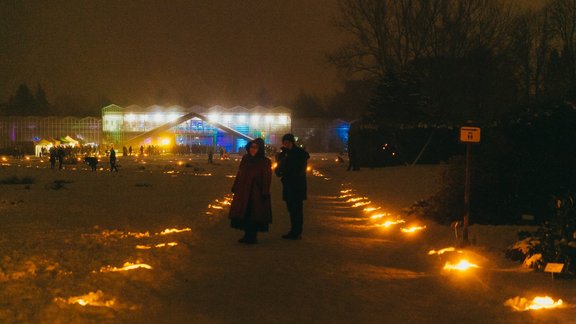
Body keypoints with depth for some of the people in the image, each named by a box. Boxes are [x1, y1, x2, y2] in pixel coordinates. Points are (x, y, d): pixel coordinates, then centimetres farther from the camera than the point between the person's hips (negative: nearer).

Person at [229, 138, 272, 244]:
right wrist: (235, 187, 9)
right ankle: (247, 235, 21)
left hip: (256, 193, -5)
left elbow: (266, 179, -10)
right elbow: (239, 174, 11)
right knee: (243, 214, 9)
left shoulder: (265, 162, -7)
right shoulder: (245, 159, 8)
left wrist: (265, 193, -15)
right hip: (243, 191, 6)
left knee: (254, 215, 0)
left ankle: (252, 236, 11)